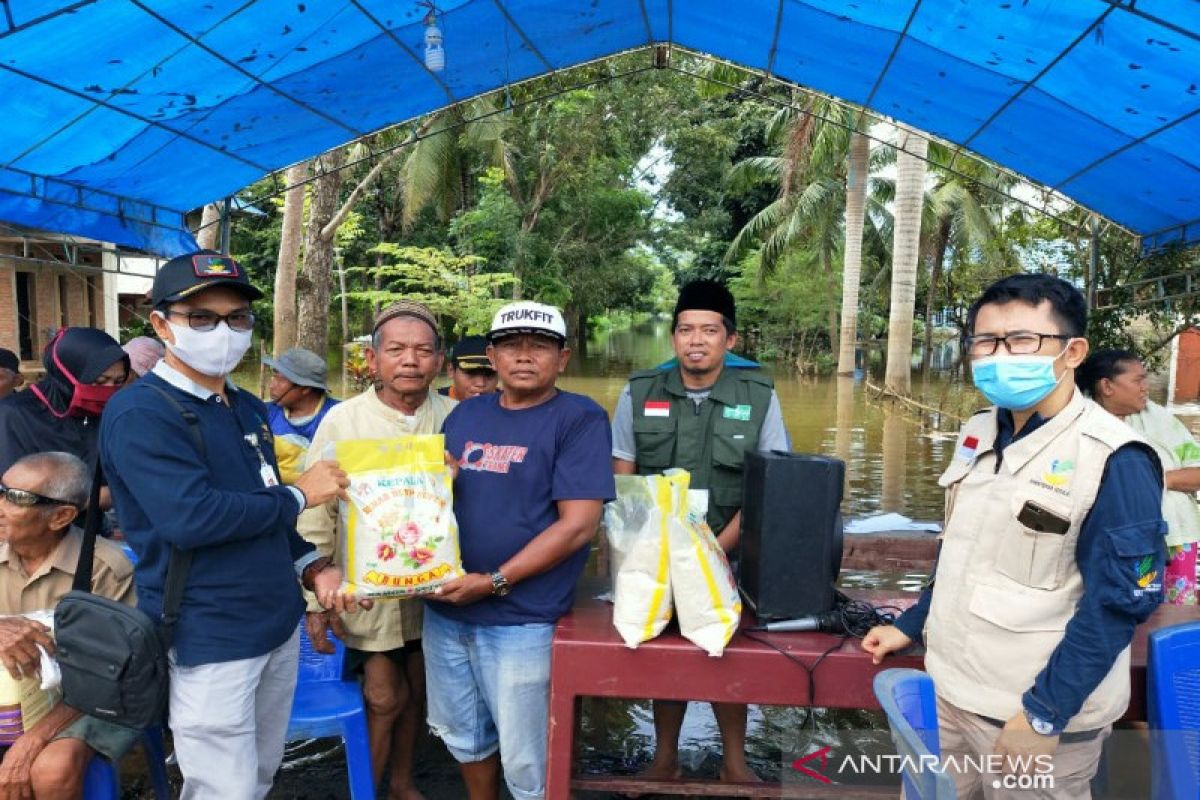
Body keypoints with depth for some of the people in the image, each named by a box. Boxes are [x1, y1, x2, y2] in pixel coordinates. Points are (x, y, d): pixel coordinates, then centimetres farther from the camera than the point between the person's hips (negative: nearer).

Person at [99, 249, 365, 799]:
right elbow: (191, 518, -29)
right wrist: (298, 495, -16)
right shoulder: (140, 414, -16)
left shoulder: (248, 407, 11)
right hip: (209, 640, -8)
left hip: (279, 624, 8)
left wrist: (311, 567, 4)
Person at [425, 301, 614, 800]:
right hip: (445, 609, 6)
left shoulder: (580, 418, -10)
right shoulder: (465, 414, 8)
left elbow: (578, 524, -17)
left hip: (520, 620, -6)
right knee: (463, 737, 23)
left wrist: (494, 582, -19)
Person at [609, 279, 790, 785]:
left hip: (729, 559, 0)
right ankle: (665, 758, 30)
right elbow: (621, 482, 0)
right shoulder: (639, 393, -3)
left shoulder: (759, 396, -5)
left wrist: (714, 551, -15)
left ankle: (734, 761, 30)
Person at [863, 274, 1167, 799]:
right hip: (950, 690, 7)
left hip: (1036, 712, -6)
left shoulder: (1114, 460, -17)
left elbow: (1119, 601, -17)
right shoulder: (979, 435, 3)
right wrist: (912, 626, 14)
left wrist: (1045, 713, -17)